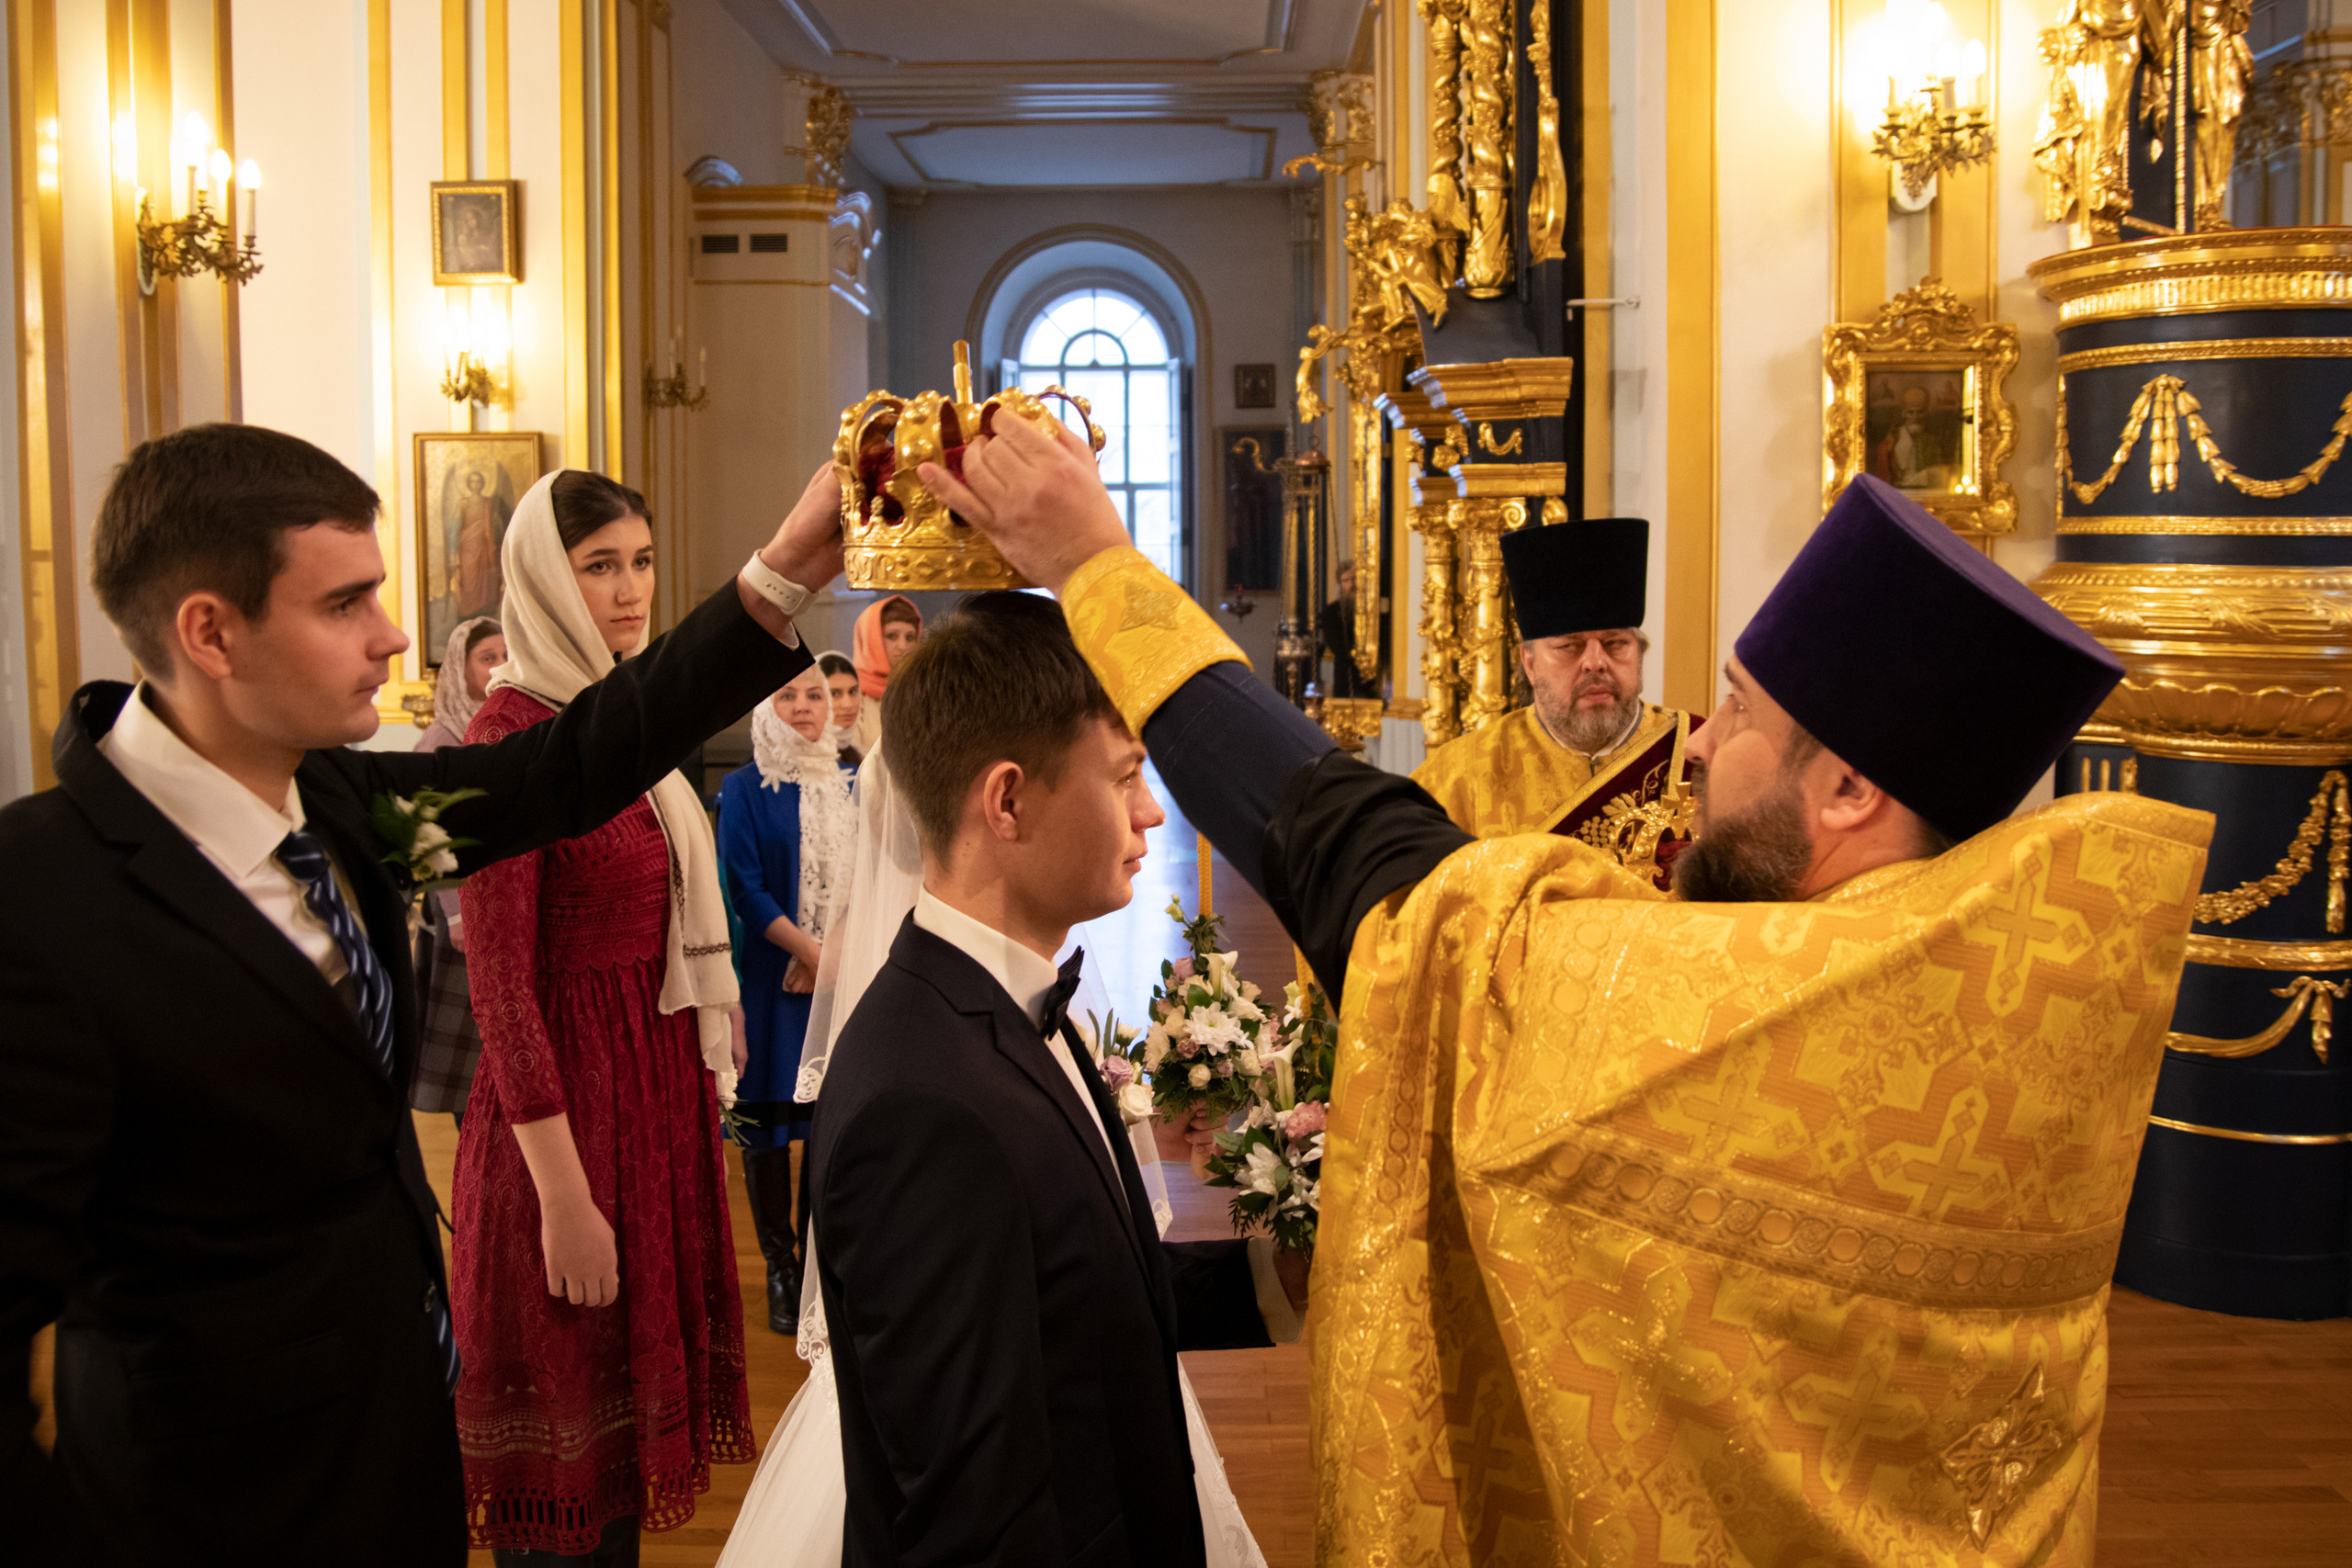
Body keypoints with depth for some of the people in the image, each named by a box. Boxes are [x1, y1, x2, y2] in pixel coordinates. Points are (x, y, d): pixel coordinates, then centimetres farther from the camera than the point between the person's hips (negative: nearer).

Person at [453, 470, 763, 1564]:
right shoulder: (513, 734, -15)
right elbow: (500, 980, -19)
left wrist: (699, 1090, 13)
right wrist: (564, 1194, -20)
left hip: (656, 1094, 8)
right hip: (567, 1108, -8)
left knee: (627, 1397, 18)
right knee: (565, 1455, 5)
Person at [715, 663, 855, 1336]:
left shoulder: (849, 787, 11)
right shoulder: (744, 788, -1)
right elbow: (745, 887, -7)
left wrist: (836, 957, -6)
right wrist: (811, 952, -12)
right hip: (773, 975, -3)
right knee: (769, 1116, 1)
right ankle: (780, 1268, 12)